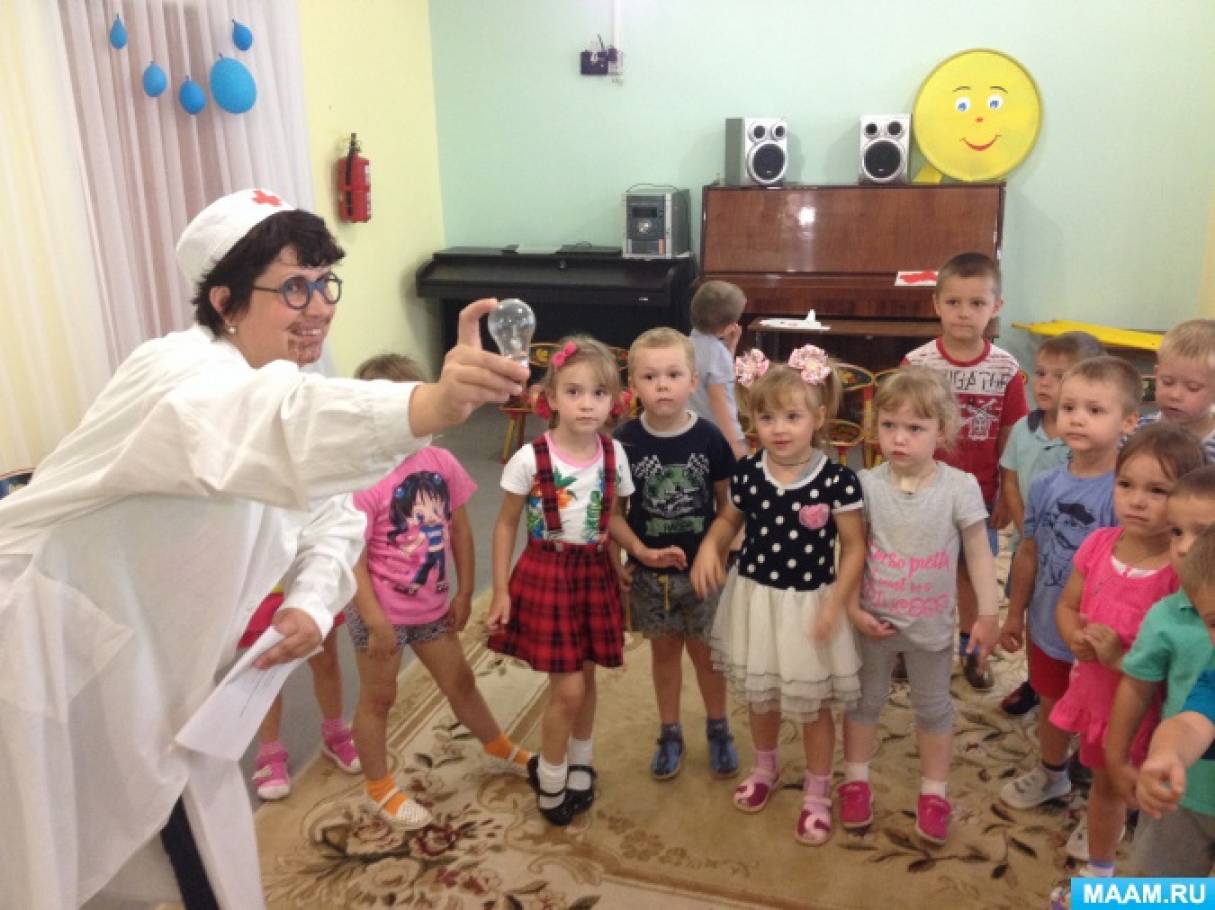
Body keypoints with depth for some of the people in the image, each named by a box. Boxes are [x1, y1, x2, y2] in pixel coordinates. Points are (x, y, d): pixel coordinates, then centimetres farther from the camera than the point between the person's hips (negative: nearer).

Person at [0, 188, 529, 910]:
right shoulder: (181, 372, -27)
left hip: (153, 675, 8)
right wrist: (432, 405, -69)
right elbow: (267, 422, -52)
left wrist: (312, 602, -13)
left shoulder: (286, 388, 1)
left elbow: (333, 515, 8)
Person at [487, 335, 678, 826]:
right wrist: (500, 591, -8)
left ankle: (579, 764, 41)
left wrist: (644, 553, -7)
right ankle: (549, 776, 23)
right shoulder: (530, 458, -16)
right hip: (546, 574, -4)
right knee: (568, 688, -3)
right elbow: (506, 525, -6)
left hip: (594, 573, 4)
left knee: (586, 677, 16)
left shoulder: (613, 455, -4)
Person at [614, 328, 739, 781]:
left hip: (702, 567, -1)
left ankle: (718, 729, 36)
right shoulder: (625, 441, -11)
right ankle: (670, 733, 34)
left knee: (705, 651, 14)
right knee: (664, 650, 17)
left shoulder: (709, 437, -12)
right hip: (649, 569, 1)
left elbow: (726, 503, -2)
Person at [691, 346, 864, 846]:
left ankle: (817, 794, 36)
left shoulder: (837, 480, -18)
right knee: (760, 695, 23)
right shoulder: (747, 473, -9)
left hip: (809, 605, -3)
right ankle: (765, 768, 50)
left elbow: (854, 548, -10)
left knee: (813, 705, 13)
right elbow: (728, 519, 8)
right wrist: (709, 547, -12)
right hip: (755, 600, 4)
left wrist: (835, 605, -17)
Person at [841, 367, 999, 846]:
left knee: (933, 707, 18)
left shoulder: (960, 487, -15)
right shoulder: (866, 485, -14)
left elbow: (979, 552, -8)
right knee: (865, 700, 18)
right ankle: (855, 780, 38)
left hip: (931, 624, 0)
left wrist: (988, 615, -8)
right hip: (873, 619, 1)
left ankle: (933, 792, 37)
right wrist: (852, 608, -13)